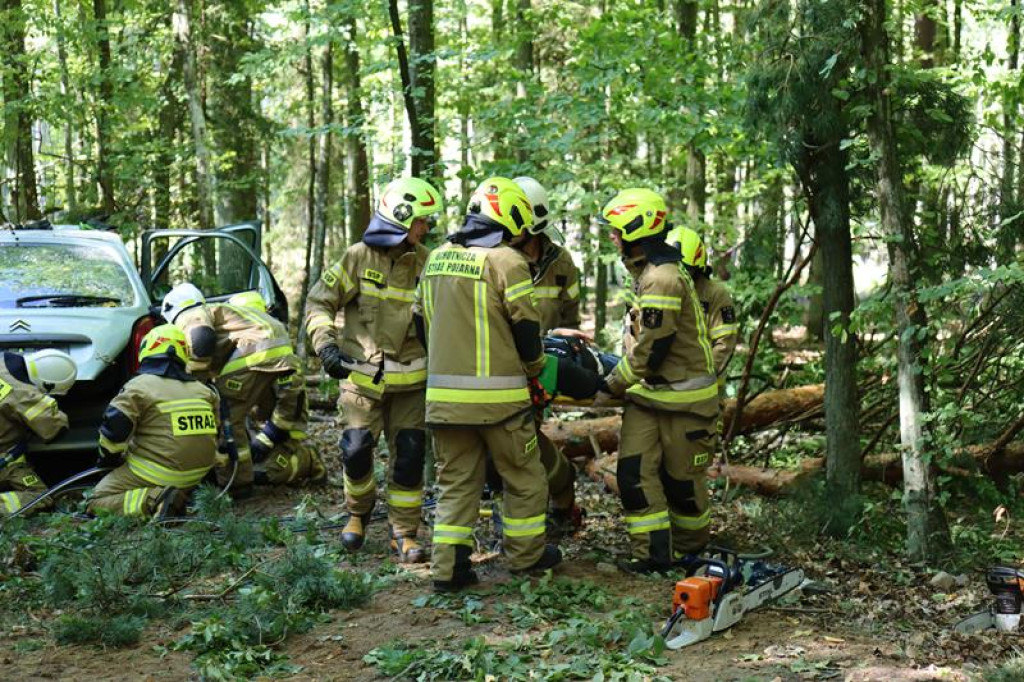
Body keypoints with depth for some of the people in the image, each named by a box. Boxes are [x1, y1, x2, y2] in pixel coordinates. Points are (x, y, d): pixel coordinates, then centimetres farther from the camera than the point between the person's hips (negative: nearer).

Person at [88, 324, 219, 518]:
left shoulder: (139, 386, -9)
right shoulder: (204, 390, 10)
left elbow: (114, 425, -16)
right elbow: (217, 428, 19)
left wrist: (110, 458, 2)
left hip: (155, 475, -6)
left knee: (96, 502, 3)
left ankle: (154, 500, -20)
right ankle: (183, 495, 3)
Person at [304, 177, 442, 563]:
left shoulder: (425, 263, 3)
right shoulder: (360, 257, -7)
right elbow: (320, 302, -3)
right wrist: (327, 345, -16)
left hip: (410, 378, 3)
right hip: (362, 375, -2)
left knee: (409, 458, 1)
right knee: (356, 452, -3)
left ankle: (404, 534, 13)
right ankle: (359, 512, 26)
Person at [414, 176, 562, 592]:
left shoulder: (438, 258, 11)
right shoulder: (506, 260, -10)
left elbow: (422, 323, 17)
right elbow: (525, 325, -9)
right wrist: (534, 368, 9)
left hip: (444, 393, 6)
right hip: (498, 395, -5)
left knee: (455, 480, 11)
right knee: (523, 477, 12)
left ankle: (448, 567, 7)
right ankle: (525, 554, 22)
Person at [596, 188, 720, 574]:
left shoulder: (663, 279, -21)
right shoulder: (647, 273, 12)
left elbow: (651, 349, -21)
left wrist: (613, 386, -12)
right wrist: (621, 380, 17)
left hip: (682, 397, -9)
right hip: (648, 393, 9)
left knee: (681, 477, 6)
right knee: (634, 471, -1)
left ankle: (691, 546, 26)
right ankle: (654, 551, 3)